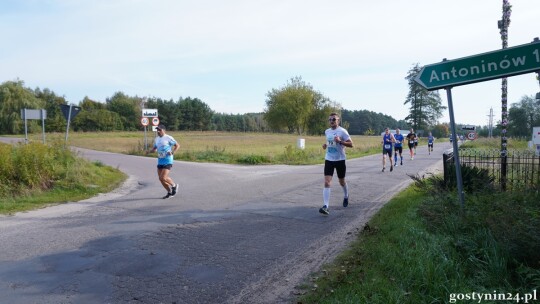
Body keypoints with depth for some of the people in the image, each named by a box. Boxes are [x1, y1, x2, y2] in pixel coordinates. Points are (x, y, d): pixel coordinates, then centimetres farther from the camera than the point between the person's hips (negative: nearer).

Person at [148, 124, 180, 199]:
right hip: (160, 161, 7)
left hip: (167, 161, -7)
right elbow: (154, 148, 22)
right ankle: (170, 192, 22)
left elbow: (177, 145, -6)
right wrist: (151, 151, -1)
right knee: (161, 178, 7)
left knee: (163, 178, -15)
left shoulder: (168, 138, -8)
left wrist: (172, 152, -21)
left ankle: (174, 185, 13)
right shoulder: (157, 139, 12)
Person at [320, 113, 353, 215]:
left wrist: (340, 141, -26)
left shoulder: (342, 131, -11)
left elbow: (351, 144, -13)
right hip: (328, 160, 3)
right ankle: (326, 206, -18)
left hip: (340, 160, -3)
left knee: (342, 181, 15)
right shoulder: (327, 131, 7)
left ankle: (346, 196, 46)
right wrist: (325, 145, 4)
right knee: (327, 182, -12)